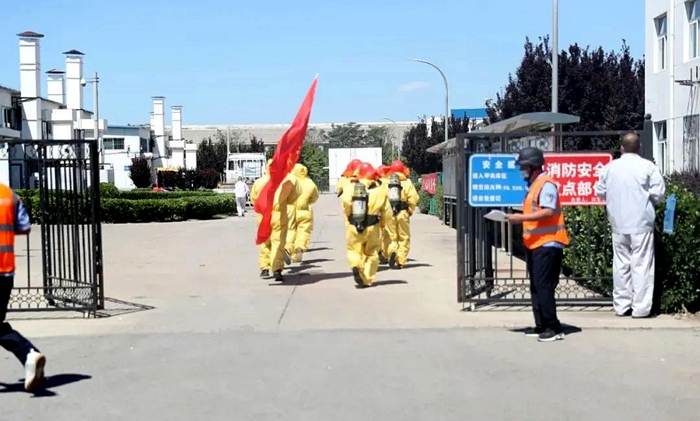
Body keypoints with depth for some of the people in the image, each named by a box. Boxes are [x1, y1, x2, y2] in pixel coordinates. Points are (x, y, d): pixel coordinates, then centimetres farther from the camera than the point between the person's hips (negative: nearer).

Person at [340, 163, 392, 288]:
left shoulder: (350, 187, -2)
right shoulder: (379, 190, -1)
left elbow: (345, 201, -20)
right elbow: (387, 212, 0)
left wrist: (348, 215, -1)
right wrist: (382, 222, 19)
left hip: (354, 226, 0)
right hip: (373, 227, 0)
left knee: (354, 250, 15)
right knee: (371, 253, 15)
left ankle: (356, 266, -16)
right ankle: (367, 280, 11)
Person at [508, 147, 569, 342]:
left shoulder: (546, 184, -12)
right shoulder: (533, 185, 18)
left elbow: (548, 212, -22)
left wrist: (522, 218, -21)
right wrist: (520, 218, 6)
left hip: (547, 244, -10)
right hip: (534, 244, 10)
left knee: (543, 287, -10)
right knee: (536, 287, 11)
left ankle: (554, 328, -5)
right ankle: (541, 326, 17)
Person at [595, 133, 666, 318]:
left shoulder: (609, 168, 2)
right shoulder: (647, 167, -7)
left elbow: (600, 191, 9)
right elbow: (659, 193, -8)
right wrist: (648, 201, 12)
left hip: (618, 223, 3)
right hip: (641, 222, -3)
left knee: (621, 263, 11)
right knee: (641, 264, 0)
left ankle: (622, 305, 15)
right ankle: (641, 308, 0)